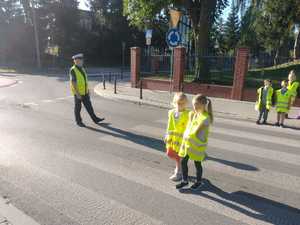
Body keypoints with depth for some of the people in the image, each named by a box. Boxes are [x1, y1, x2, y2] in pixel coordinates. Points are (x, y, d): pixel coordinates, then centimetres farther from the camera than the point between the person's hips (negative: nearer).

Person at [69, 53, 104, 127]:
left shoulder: (82, 69, 9)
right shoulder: (73, 70, -15)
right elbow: (73, 82, -20)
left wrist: (88, 90, 16)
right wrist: (77, 93, -24)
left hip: (84, 92, 7)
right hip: (77, 92, -7)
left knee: (88, 105, 8)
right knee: (78, 107, 4)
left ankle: (95, 119, 13)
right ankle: (78, 122, 17)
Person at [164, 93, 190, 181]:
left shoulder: (187, 114, -15)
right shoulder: (171, 112, 3)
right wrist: (167, 135, 12)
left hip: (180, 137, -6)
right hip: (172, 137, 6)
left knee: (178, 155, 5)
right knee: (169, 153, 15)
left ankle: (178, 173, 25)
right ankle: (180, 166, 41)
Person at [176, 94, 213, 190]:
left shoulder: (206, 118, -20)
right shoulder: (193, 114, 2)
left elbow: (195, 132, -20)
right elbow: (188, 129, 7)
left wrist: (187, 135, -10)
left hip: (197, 144, -6)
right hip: (187, 142, 6)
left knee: (197, 164, 12)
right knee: (183, 161, 10)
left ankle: (198, 182, 35)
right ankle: (185, 180, 30)